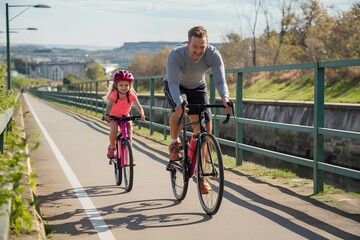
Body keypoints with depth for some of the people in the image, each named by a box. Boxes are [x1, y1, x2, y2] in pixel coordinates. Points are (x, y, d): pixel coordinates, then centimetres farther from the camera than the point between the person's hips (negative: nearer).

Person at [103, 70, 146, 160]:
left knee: (129, 131, -10)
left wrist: (141, 114, -49)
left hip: (125, 116, 2)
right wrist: (106, 114, -57)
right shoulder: (114, 94, -24)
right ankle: (112, 147, -3)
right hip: (113, 116, -2)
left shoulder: (131, 95, -19)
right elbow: (109, 105, -37)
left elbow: (138, 106, -29)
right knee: (114, 129, -28)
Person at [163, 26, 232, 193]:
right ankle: (174, 142, -6)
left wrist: (225, 98, -54)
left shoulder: (213, 55, -29)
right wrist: (179, 103, -60)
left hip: (197, 87, 3)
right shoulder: (175, 55, -35)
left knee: (204, 127, -9)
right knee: (180, 110, -36)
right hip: (175, 86, -2)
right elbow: (173, 83, -41)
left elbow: (220, 80, -34)